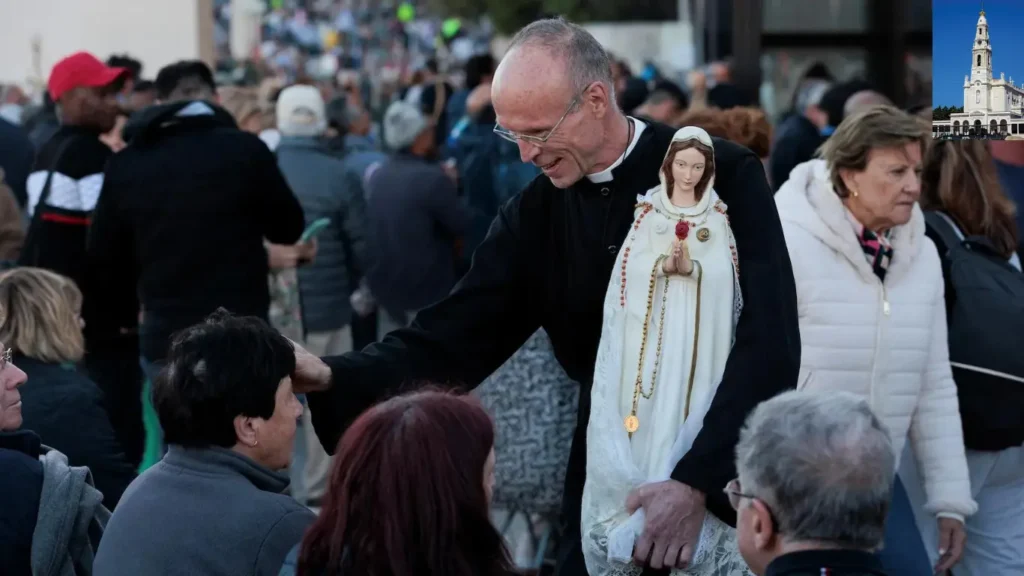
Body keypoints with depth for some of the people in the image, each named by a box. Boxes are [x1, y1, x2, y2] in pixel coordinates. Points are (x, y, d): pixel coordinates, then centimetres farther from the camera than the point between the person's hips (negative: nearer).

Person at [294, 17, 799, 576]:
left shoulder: (726, 178, -13)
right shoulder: (534, 214, -1)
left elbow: (770, 345, -21)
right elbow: (451, 338, -3)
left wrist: (697, 481, -29)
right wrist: (333, 377, -21)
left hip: (728, 475, -3)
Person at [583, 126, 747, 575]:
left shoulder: (717, 217, 6)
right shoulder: (647, 211, 6)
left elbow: (724, 277, 0)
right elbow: (629, 269, 1)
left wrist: (692, 267, -16)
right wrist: (663, 264, -14)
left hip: (697, 333, 0)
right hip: (650, 329, 0)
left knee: (687, 409, -3)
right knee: (649, 409, -3)